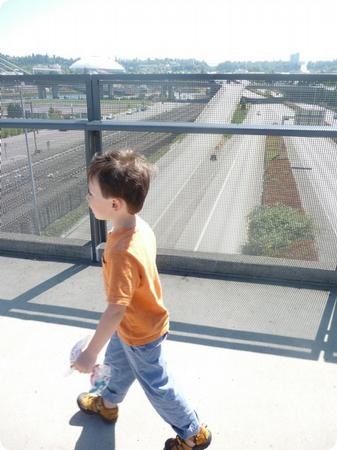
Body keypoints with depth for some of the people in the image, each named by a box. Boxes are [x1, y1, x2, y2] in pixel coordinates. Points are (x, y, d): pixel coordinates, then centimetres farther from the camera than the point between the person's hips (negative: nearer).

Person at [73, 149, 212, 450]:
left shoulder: (122, 254, -41)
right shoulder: (140, 225, -15)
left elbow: (115, 311, -36)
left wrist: (89, 354, -24)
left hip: (141, 334, -8)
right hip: (135, 322, 8)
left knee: (156, 386, 16)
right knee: (116, 362, 32)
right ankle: (108, 404, 62)